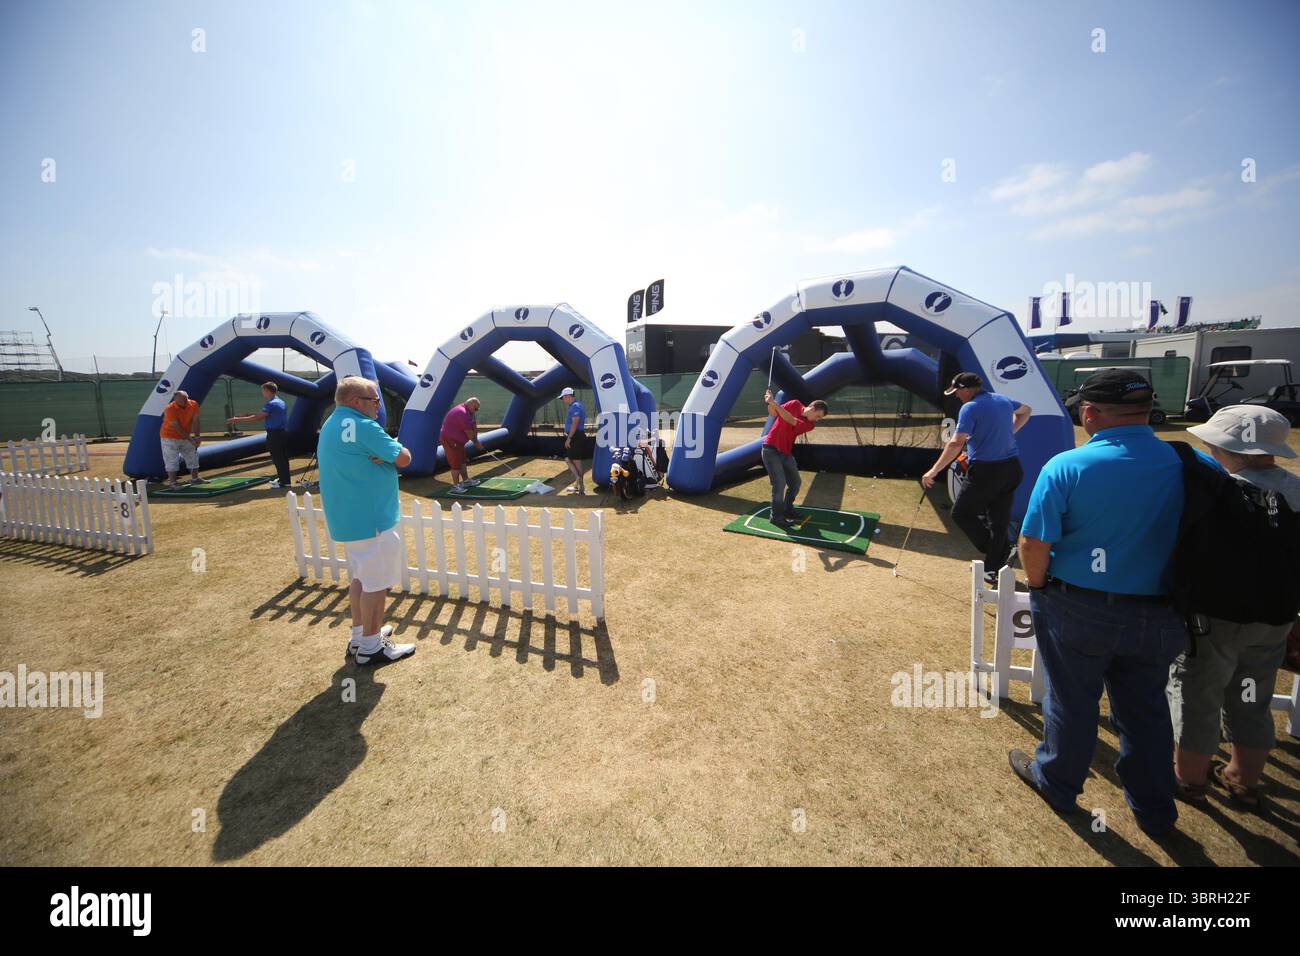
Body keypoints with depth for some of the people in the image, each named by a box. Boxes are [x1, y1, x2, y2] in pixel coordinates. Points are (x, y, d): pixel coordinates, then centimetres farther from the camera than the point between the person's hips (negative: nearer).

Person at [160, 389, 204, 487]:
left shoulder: (193, 405, -9)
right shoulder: (169, 409, -23)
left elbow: (195, 421, -12)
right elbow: (177, 427, -24)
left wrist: (197, 436, -18)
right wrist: (190, 439, -26)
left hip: (185, 436, 6)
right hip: (170, 437, -6)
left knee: (193, 456, 13)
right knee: (172, 460, -7)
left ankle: (194, 478, 26)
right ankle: (172, 482, -3)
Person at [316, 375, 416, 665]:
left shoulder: (331, 426, 14)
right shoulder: (363, 427, -18)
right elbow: (404, 458, -18)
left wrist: (380, 457, -5)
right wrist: (388, 455, 1)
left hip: (348, 518, 10)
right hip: (372, 518, -10)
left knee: (361, 577, 20)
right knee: (377, 582, 0)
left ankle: (359, 634, 31)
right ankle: (371, 646, 9)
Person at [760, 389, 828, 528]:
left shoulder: (810, 424, -5)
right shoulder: (794, 404, -6)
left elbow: (791, 420, -21)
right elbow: (773, 414, 1)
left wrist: (774, 403, -28)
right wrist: (769, 403, -21)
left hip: (786, 453, 5)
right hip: (771, 449, -5)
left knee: (795, 482, 13)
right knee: (780, 482, -13)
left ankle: (787, 509, 34)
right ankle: (776, 516, -3)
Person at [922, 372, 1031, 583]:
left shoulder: (970, 408, -14)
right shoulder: (1003, 400, 10)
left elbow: (956, 443, -22)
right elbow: (1026, 411, 33)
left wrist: (934, 470, -19)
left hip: (985, 471, -8)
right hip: (1012, 469, 8)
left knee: (962, 513, 7)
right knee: (999, 518, 13)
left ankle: (1002, 551, 0)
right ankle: (994, 568, 19)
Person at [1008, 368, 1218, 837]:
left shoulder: (1066, 467, -20)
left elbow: (1033, 544, -19)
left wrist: (1040, 588, 0)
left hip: (1078, 612, -3)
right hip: (1156, 617, 4)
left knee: (1071, 702, 15)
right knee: (1145, 710, 22)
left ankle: (1056, 782, 38)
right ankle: (1155, 811, 40)